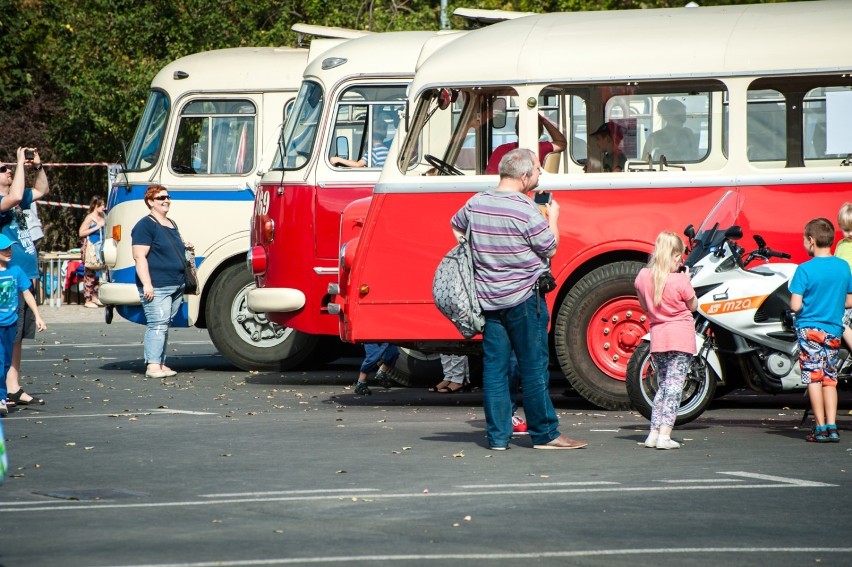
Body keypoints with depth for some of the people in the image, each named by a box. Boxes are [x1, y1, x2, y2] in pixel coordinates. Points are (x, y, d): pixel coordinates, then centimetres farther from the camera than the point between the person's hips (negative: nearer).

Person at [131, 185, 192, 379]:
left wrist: (185, 247, 16)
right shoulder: (146, 225, -7)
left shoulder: (171, 225, 20)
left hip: (176, 286, 8)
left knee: (165, 325, 8)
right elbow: (139, 256, -14)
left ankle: (160, 363, 10)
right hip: (157, 286, -8)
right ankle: (153, 365, -15)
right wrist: (147, 284, -21)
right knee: (158, 324, -13)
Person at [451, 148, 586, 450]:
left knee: (494, 367, 7)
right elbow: (550, 248, -6)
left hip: (487, 298, 6)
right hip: (522, 297, -6)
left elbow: (456, 226, 23)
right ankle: (545, 434, 6)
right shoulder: (525, 210, -16)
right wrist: (553, 217, 9)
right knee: (534, 368, 1)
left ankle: (497, 435, 7)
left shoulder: (475, 204, 4)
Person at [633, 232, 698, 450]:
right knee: (674, 385, -4)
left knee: (663, 384, 17)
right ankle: (664, 435, -12)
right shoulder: (679, 280, -14)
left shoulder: (643, 277, 1)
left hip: (658, 335, 5)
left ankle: (654, 433, 12)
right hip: (681, 335, -5)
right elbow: (693, 306, 1)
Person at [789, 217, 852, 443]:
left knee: (814, 377, 0)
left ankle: (821, 428, 0)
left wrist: (809, 304, 6)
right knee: (830, 378, 11)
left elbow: (796, 305, -16)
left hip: (810, 329, -4)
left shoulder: (805, 269, -13)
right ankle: (832, 427, 5)